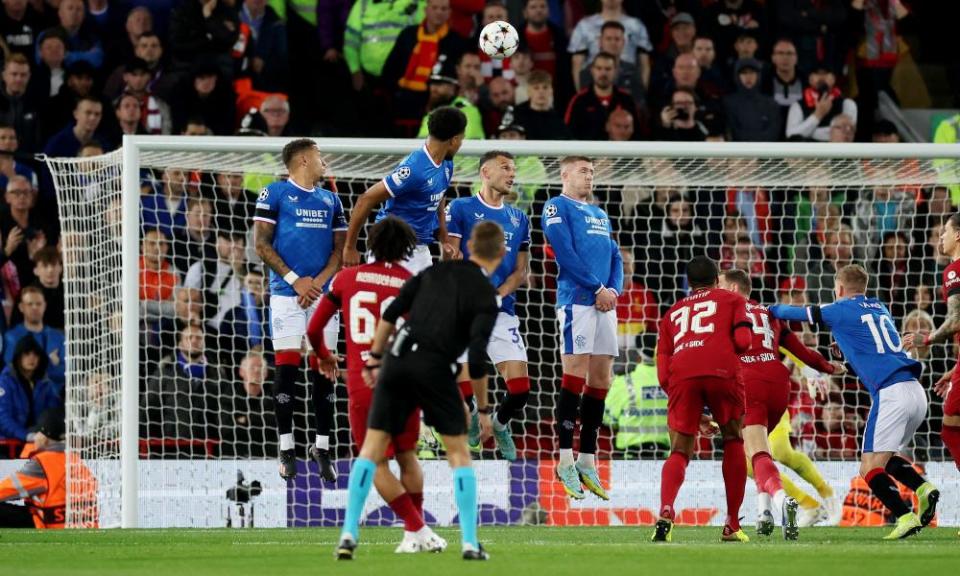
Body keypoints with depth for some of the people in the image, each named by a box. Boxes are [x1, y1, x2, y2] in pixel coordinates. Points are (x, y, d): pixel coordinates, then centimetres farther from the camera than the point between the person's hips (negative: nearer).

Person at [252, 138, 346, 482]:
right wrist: (295, 279, -9)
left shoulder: (330, 200, 17)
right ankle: (286, 448, -1)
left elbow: (340, 249, 13)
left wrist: (319, 281, -5)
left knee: (323, 370, 1)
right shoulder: (274, 194, 2)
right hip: (286, 295, -4)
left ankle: (322, 448, 5)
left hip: (323, 294, 4)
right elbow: (261, 244, -3)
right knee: (286, 367, -6)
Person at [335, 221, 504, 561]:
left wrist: (374, 359, 16)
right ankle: (469, 543, 5)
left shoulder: (437, 271, 13)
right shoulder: (485, 297, -2)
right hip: (434, 368, -4)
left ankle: (349, 533, 1)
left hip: (397, 359, 4)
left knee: (372, 447, 8)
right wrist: (483, 409, 0)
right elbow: (476, 360, -9)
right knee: (459, 452, 10)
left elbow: (390, 313, 9)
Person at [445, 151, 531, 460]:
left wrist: (498, 295, -5)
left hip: (503, 312, 4)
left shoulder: (519, 219, 17)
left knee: (520, 388, -7)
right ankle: (471, 413, 26)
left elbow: (521, 271, 13)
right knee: (464, 386, -8)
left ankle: (501, 424, 25)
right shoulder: (461, 209, 3)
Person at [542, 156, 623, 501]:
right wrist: (597, 288, -13)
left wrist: (614, 290, 1)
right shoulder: (557, 207, 1)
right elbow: (565, 252, -10)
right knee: (575, 376, -12)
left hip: (604, 303, 8)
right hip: (576, 300, -8)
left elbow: (614, 256, 21)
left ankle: (587, 462, 9)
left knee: (600, 379, 5)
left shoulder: (599, 214, 25)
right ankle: (566, 461, -11)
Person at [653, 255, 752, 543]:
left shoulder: (672, 313, 33)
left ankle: (666, 512, -22)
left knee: (679, 452, 8)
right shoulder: (732, 300, 26)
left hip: (682, 374, 2)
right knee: (733, 441, 19)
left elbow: (663, 375, 25)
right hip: (722, 371, -2)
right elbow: (743, 341, 7)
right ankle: (732, 526, 15)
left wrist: (695, 415, 30)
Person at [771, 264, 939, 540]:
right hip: (917, 393, 8)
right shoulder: (880, 308, 22)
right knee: (884, 458, 22)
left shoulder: (841, 311, 4)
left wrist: (772, 309, 33)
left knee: (870, 468, -7)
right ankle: (923, 488, -1)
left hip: (891, 392, -8)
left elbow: (796, 314, 16)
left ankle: (905, 517, -23)